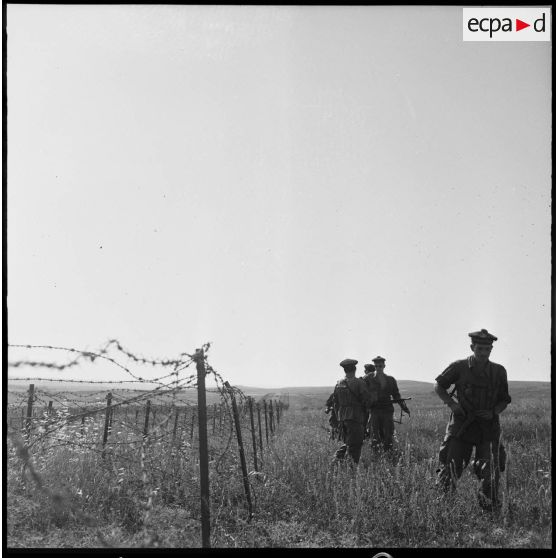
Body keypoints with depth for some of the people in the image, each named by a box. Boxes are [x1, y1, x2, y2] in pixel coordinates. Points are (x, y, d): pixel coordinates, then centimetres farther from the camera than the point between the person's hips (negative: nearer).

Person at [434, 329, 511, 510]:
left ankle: (490, 508, 11)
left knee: (491, 472, -7)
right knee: (450, 470, -1)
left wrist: (493, 412, -6)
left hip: (488, 428, 1)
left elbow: (504, 400, 14)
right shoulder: (459, 368, -4)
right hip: (462, 427, -1)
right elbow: (438, 386, 9)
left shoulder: (499, 371, 2)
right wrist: (452, 404, -5)